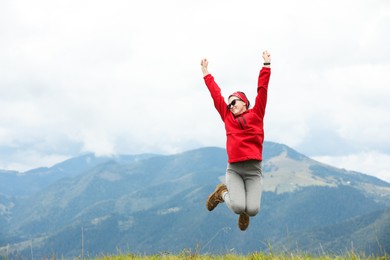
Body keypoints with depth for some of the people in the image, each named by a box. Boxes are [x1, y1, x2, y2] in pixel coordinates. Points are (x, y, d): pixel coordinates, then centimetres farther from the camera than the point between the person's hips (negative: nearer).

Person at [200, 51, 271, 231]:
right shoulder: (228, 117, 14)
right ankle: (222, 193, 16)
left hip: (253, 169, -1)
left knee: (252, 210, -15)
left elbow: (262, 90, 10)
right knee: (238, 207, -19)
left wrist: (266, 65, 10)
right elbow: (216, 95, 20)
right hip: (234, 169, 1)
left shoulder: (256, 114, 10)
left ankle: (244, 213, 23)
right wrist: (206, 73, 26)